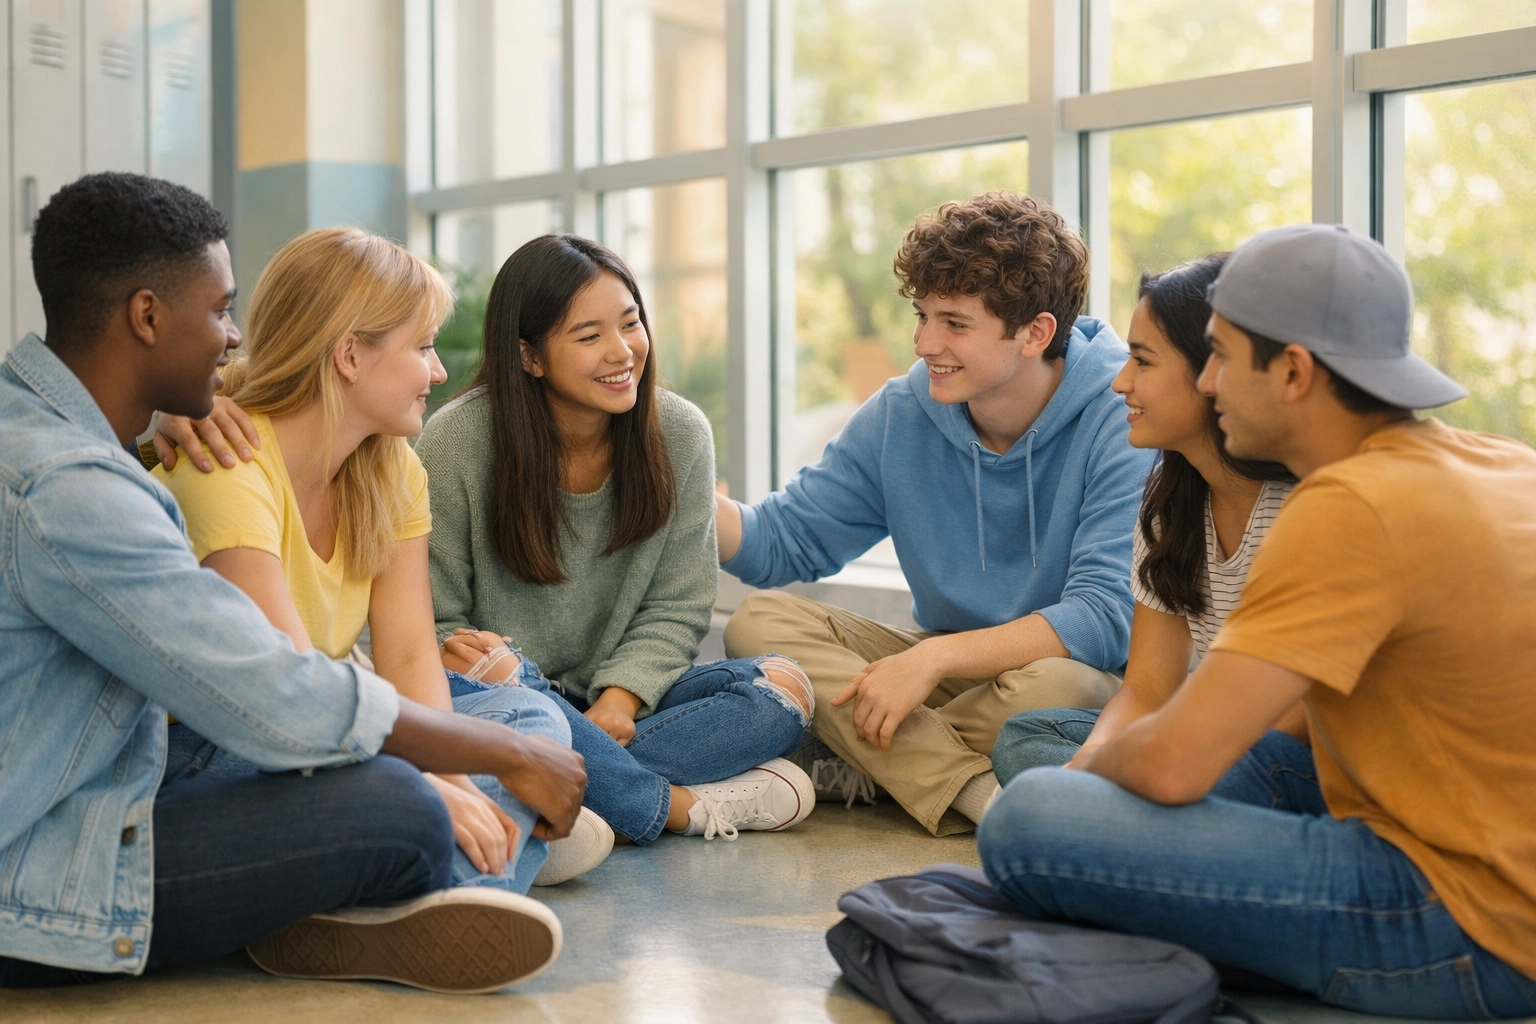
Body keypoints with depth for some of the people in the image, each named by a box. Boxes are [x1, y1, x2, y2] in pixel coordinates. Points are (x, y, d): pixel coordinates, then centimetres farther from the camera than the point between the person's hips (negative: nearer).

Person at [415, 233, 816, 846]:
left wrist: (619, 699, -18)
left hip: (619, 702, 3)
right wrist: (503, 675, -30)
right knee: (459, 686, -38)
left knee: (785, 688, -19)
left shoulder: (680, 432, -2)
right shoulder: (457, 442, -11)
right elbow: (433, 624, -9)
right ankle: (685, 806, -28)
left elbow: (677, 608, 0)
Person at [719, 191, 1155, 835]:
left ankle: (864, 767, -14)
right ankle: (980, 793, -28)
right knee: (759, 623, -14)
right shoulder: (901, 415, 1)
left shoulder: (1124, 418, -15)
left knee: (1055, 684, -40)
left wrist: (935, 655, -29)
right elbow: (780, 543, 5)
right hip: (953, 672, 5)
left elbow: (1108, 617, -23)